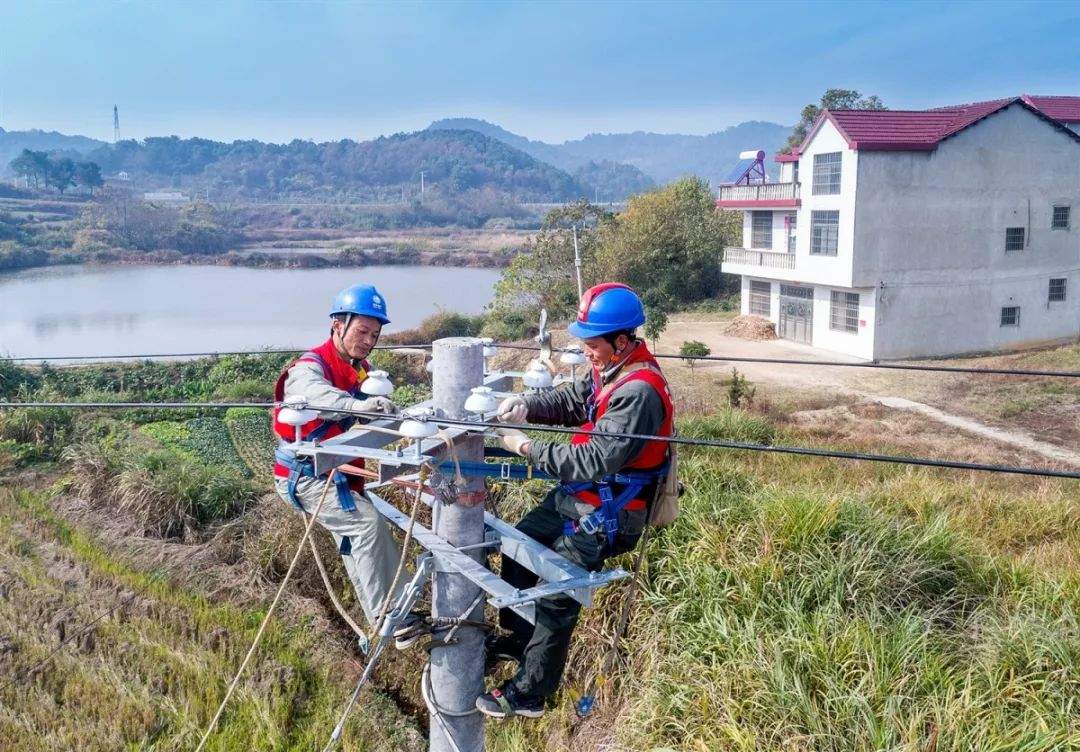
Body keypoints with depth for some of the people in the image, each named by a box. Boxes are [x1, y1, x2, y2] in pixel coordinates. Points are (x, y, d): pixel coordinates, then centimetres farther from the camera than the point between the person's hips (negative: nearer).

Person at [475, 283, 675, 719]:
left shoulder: (639, 392, -29)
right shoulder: (612, 369, 0)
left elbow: (596, 460, -31)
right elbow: (571, 399, 7)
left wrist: (527, 447, -26)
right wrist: (526, 407, -13)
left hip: (605, 515, -10)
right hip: (578, 495, 10)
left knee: (556, 599, -2)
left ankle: (528, 695, 14)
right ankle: (516, 638, 39)